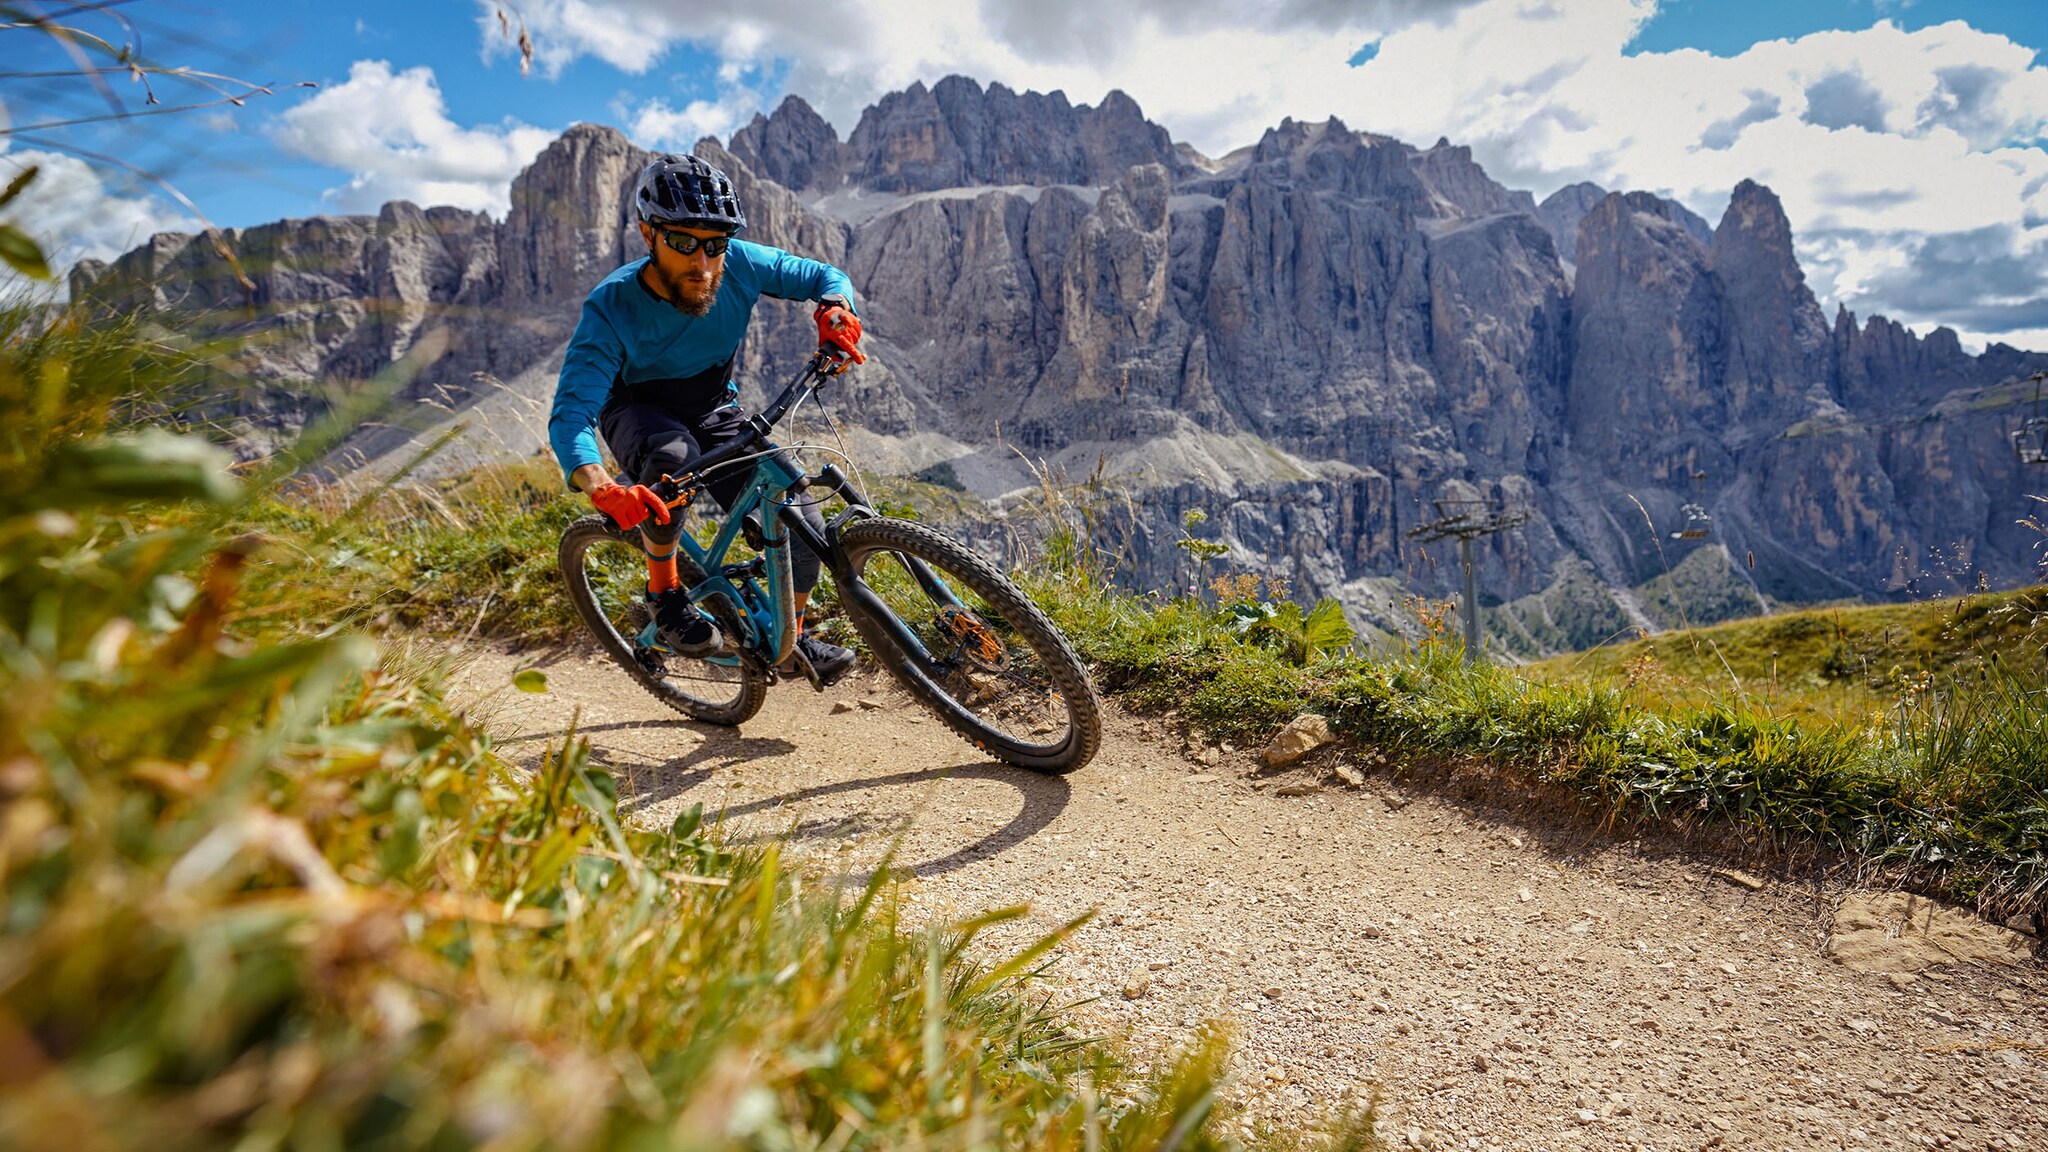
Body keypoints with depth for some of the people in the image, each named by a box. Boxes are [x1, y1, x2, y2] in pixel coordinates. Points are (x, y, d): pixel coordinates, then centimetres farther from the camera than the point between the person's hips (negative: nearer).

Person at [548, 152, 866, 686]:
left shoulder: (740, 263, -22)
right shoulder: (611, 308, -30)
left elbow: (824, 275, -7)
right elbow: (569, 415, -37)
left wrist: (834, 312, -32)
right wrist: (601, 487, -57)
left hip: (715, 412, 3)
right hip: (639, 412, -3)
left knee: (802, 526, -16)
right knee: (675, 454, -41)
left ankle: (792, 635, 10)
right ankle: (664, 592, -17)